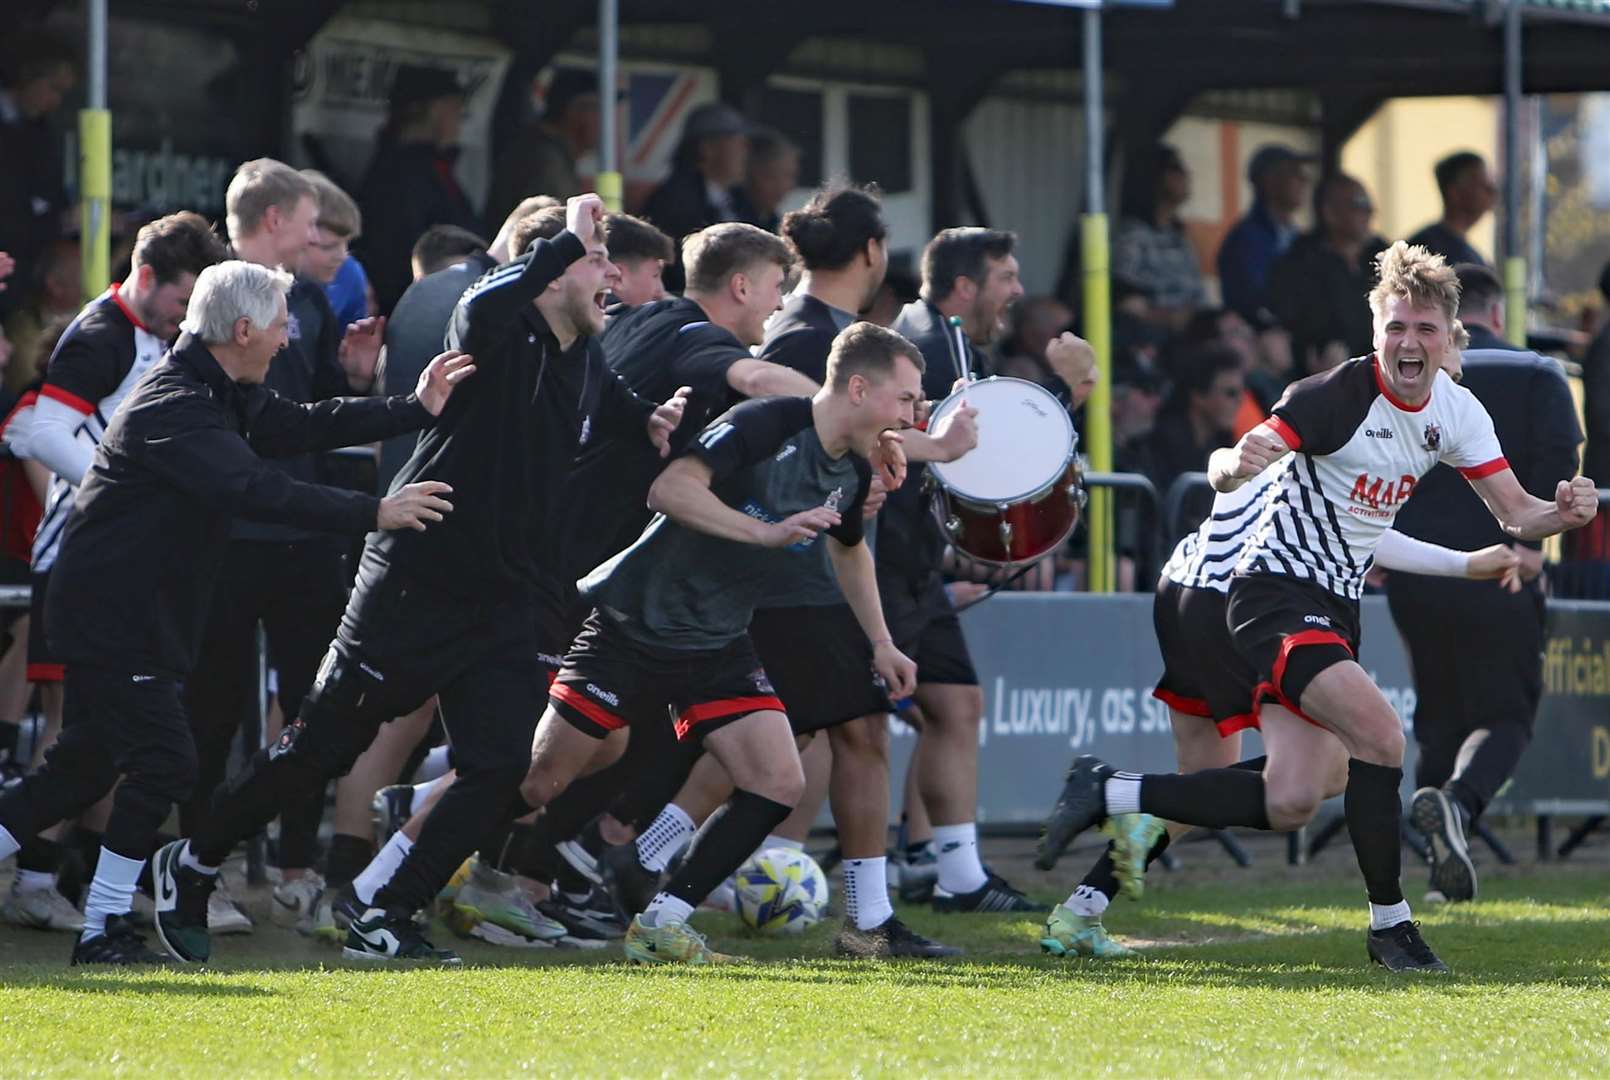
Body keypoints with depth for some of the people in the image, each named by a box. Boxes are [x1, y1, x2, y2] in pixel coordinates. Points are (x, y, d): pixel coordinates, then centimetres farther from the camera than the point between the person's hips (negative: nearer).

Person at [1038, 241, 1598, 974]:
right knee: (1380, 735, -26)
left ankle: (1110, 793, 18)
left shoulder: (1454, 411, 1)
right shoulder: (1338, 395, -20)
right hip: (1278, 590, -8)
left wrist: (1564, 512, -18)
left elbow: (1516, 515, 5)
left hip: (1337, 605, 8)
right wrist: (1237, 463, -52)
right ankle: (1389, 923, -13)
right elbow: (1225, 470, -27)